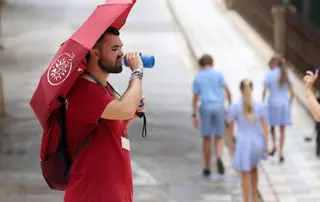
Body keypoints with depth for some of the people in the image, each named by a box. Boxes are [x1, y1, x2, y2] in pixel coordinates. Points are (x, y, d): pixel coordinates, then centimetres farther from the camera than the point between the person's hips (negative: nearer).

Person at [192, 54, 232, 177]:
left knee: (207, 138, 11)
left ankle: (207, 168, 12)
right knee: (218, 139, 7)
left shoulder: (197, 78, 6)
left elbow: (195, 98, 8)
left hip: (206, 109, 0)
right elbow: (228, 91, -4)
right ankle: (219, 159, -22)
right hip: (219, 108, 0)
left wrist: (194, 116, 11)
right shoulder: (218, 74, 2)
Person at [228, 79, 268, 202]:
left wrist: (231, 145, 8)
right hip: (257, 143, 3)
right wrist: (266, 146, 1)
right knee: (254, 167, 29)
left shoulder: (234, 107, -9)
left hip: (243, 143, -3)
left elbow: (230, 128, -5)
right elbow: (264, 127, -5)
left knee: (246, 175, 8)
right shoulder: (260, 106, -4)